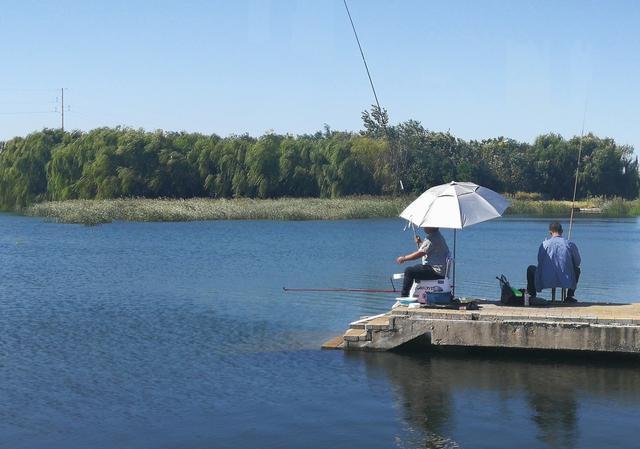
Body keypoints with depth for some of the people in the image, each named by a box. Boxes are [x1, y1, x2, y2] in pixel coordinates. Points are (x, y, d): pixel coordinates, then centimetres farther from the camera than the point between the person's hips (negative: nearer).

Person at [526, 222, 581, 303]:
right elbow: (577, 262, 10)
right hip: (567, 282, 1)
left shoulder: (545, 244, -3)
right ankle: (570, 296, 29)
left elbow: (540, 262, 5)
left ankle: (532, 295, 21)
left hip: (547, 282, -1)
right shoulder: (570, 244, -1)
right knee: (577, 269, 33)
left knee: (531, 269, 25)